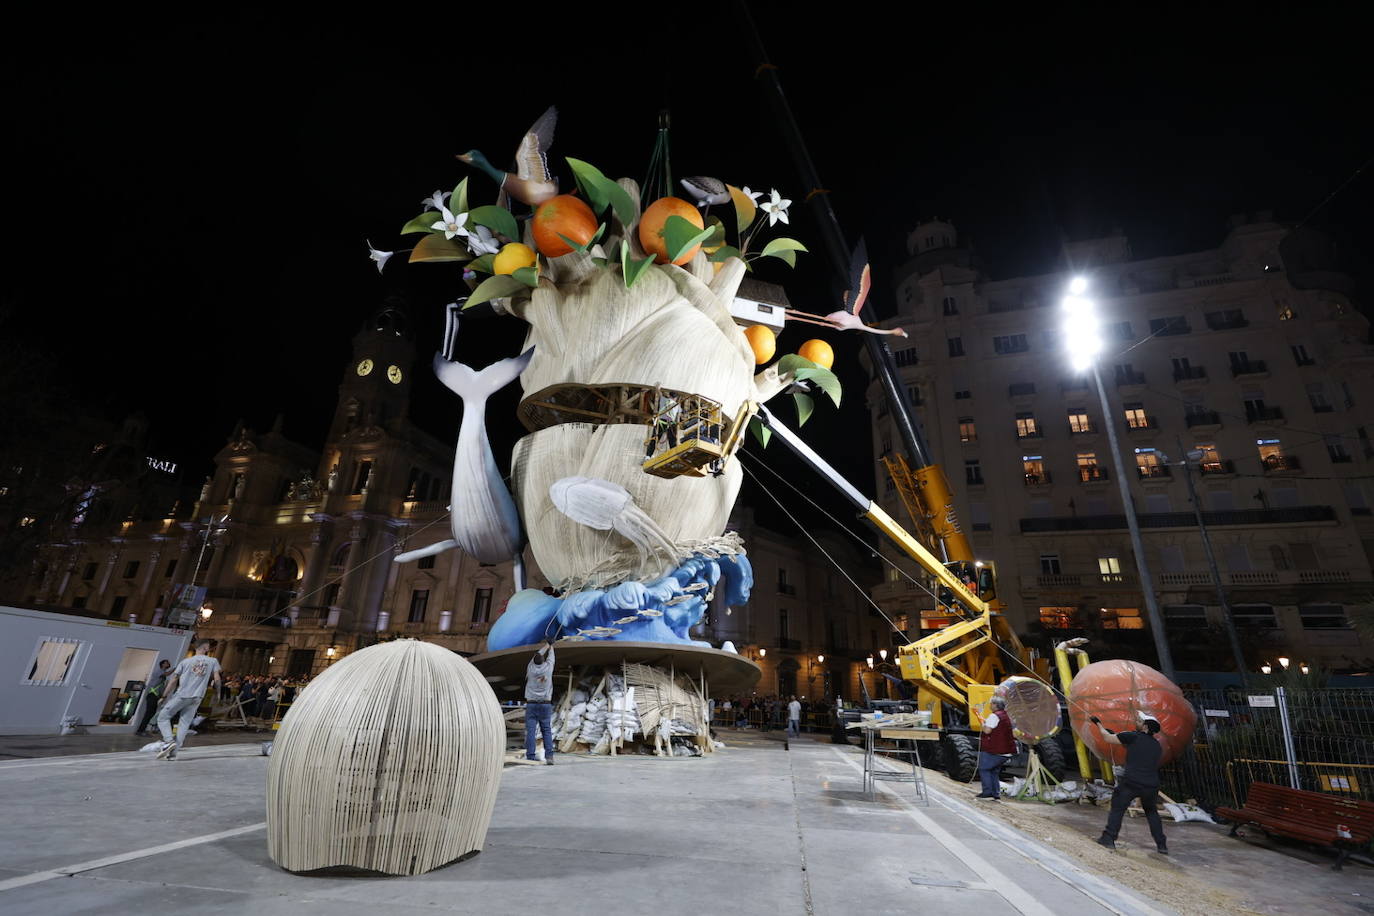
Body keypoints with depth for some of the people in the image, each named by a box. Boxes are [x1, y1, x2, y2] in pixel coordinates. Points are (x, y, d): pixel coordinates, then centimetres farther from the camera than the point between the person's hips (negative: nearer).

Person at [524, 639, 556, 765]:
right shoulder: (548, 668, -2)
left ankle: (530, 757, -6)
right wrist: (551, 647, 40)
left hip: (531, 704, 0)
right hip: (545, 704, 0)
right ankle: (549, 756, -5)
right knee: (547, 731, 5)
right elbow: (550, 656, 20)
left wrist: (546, 645, 35)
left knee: (530, 731, 0)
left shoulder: (531, 668, 1)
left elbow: (538, 654, 19)